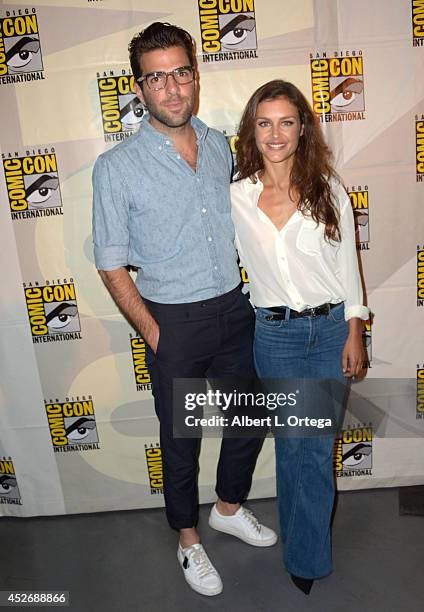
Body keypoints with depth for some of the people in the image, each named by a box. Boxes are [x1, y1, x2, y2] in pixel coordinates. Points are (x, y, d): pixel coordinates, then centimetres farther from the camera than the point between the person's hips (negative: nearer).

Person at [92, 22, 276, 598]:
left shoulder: (220, 145, 4)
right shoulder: (117, 167, -11)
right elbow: (112, 266, -8)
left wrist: (253, 294, 8)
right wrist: (155, 336, -10)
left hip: (236, 308, 5)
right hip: (174, 320, -4)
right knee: (181, 436, 12)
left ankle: (230, 507, 46)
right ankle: (189, 539, 38)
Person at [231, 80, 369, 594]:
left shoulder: (328, 189, -3)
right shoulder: (236, 196, -3)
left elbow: (346, 263, 0)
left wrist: (354, 333, -1)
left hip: (331, 327, 0)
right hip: (275, 333, 0)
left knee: (320, 446, 8)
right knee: (292, 443, 12)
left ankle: (304, 557, 31)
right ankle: (306, 551, 37)